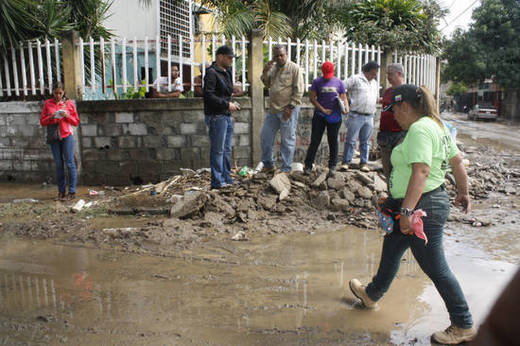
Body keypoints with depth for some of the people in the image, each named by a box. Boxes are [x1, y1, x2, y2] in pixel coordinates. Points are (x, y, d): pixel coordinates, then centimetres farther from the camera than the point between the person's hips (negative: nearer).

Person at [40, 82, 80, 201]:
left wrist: (67, 116, -12)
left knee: (69, 163, -3)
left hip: (67, 135, -2)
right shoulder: (47, 104, 7)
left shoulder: (69, 103, 4)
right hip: (53, 137, 2)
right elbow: (42, 122, 6)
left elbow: (76, 122, 6)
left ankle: (72, 192, 1)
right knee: (58, 164, 6)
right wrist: (51, 117, -12)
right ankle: (61, 191, 13)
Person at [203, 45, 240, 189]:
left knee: (227, 150, 14)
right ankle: (217, 182, 2)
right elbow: (208, 95, -19)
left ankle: (227, 178, 24)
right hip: (216, 116, -9)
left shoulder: (226, 72, 18)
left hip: (227, 116, 9)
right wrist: (227, 104, -18)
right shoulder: (211, 73, -11)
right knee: (218, 150, -5)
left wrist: (232, 103, 9)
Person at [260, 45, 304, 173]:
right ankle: (268, 164, 26)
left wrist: (290, 107, -17)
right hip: (273, 109, 7)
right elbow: (267, 84, 19)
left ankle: (286, 169, 11)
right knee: (265, 136, 11)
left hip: (288, 110, -7)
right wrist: (265, 71, 2)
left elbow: (299, 90, -12)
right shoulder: (272, 67, 12)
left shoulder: (294, 68, -8)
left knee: (287, 140, 1)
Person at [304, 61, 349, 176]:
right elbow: (312, 98, -2)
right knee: (315, 140, 0)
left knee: (333, 141, 6)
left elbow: (344, 98, 8)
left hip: (334, 116, 1)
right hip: (319, 115, -1)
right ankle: (308, 165, 7)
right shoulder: (317, 82, 2)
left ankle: (332, 167, 15)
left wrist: (346, 107, -13)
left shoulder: (338, 82, 6)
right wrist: (323, 110, -10)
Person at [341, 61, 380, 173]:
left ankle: (364, 163, 15)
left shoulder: (375, 83, 19)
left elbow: (376, 97, 29)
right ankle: (346, 162, 4)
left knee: (365, 142, 9)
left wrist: (373, 111, 19)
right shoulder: (355, 79, -2)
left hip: (369, 117, 6)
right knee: (351, 140, -3)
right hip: (356, 116, -5)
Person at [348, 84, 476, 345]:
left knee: (436, 269, 1)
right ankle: (371, 294, 43)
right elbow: (457, 161, 16)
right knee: (391, 251, 23)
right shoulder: (435, 125, 11)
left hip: (423, 209, -11)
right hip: (425, 205, 11)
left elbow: (421, 171, -30)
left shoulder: (419, 130, -20)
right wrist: (463, 192, 26)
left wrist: (407, 210, -33)